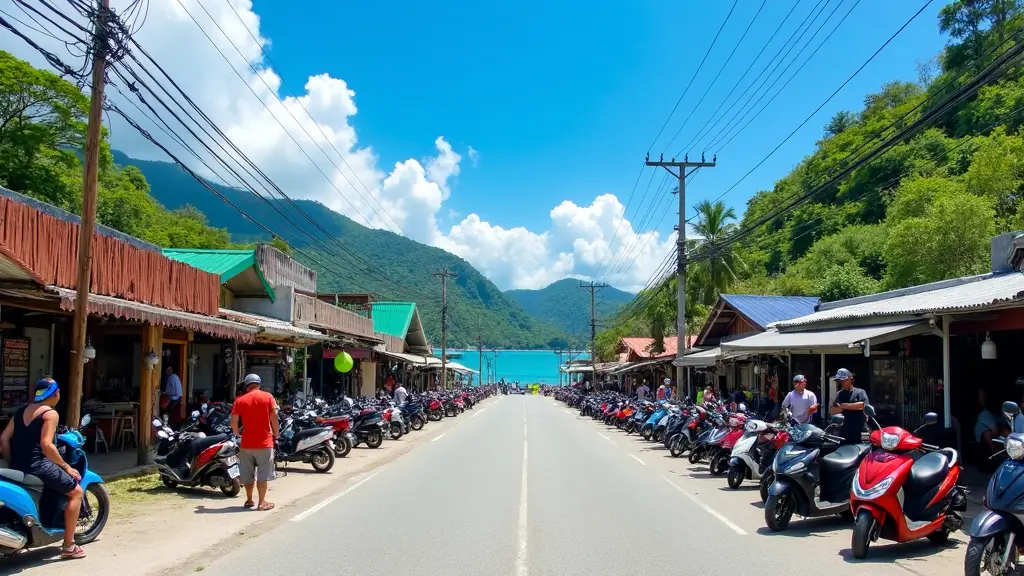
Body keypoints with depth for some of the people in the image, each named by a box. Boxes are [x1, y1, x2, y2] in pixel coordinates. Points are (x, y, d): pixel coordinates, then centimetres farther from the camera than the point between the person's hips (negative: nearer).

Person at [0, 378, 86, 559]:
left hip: (18, 466, 8)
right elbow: (46, 445, -19)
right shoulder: (50, 413, -8)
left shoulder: (21, 411, 16)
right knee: (76, 492, 2)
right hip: (36, 466, -8)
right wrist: (67, 467, -11)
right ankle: (68, 546, -1)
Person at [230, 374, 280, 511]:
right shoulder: (267, 397, -2)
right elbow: (274, 416, -8)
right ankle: (262, 503, 4)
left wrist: (237, 433, 17)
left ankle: (249, 500, 22)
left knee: (248, 474, 14)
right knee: (262, 474, 3)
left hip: (246, 443, 2)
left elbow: (233, 421, -1)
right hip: (264, 442, -2)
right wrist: (276, 433, 4)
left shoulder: (240, 400, 3)